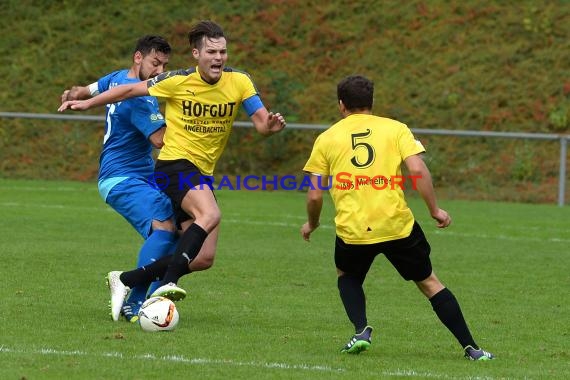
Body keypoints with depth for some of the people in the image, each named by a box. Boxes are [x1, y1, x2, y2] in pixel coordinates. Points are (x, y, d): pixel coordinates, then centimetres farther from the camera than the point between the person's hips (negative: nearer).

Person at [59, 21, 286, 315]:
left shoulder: (239, 82, -2)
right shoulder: (178, 81, -10)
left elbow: (261, 123, -5)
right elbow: (130, 90, 2)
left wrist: (272, 125, -29)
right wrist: (87, 103, 3)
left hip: (203, 174, 6)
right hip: (175, 164, -6)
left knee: (204, 259, 1)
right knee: (210, 214, -35)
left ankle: (125, 281, 14)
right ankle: (167, 284, -37)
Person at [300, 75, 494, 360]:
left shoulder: (327, 138, 8)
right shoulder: (395, 129, 7)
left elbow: (315, 195, 6)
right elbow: (417, 170, -7)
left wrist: (312, 224, 24)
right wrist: (434, 210, 2)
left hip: (352, 230, 0)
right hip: (397, 225, 0)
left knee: (347, 276, 30)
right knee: (429, 283, 16)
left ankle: (361, 330, 6)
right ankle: (471, 348, 11)